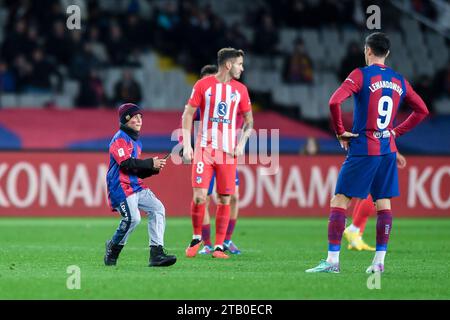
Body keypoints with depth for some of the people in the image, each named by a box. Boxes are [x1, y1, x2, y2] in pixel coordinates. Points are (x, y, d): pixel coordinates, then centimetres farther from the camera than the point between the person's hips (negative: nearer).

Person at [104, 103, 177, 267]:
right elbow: (126, 163, -18)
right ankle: (113, 248, 0)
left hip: (137, 187, 9)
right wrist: (150, 163, -14)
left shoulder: (136, 142, 23)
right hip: (121, 187, -9)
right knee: (133, 218, -25)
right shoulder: (120, 139, -5)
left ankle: (156, 253, -11)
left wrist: (154, 169, 5)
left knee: (158, 208, -8)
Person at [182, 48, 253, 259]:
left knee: (225, 200, 0)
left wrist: (242, 143, 0)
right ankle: (197, 238, 12)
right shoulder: (203, 85, -1)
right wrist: (186, 145, -5)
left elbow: (249, 120, 16)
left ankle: (219, 246, 7)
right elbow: (188, 114, 3)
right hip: (204, 148, -2)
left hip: (228, 151, 3)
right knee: (199, 196, -10)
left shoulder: (240, 90, 7)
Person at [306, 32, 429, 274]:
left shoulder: (361, 75, -9)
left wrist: (340, 132, -10)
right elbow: (422, 110, 16)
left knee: (339, 200, -2)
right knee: (383, 203, 9)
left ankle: (332, 260, -7)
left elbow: (334, 101, -22)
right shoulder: (399, 81, 9)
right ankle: (379, 260, 7)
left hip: (362, 149, -5)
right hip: (387, 150, 5)